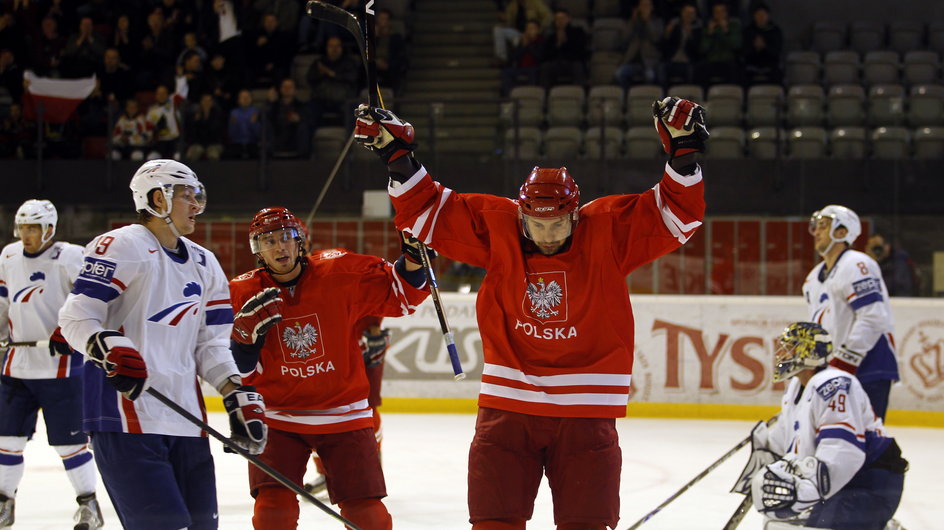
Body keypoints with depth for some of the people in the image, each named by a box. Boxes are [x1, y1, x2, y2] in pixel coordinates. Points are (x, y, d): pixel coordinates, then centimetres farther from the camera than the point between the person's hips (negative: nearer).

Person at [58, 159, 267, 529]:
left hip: (186, 419, 8)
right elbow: (77, 318, -10)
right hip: (126, 414, -8)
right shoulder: (121, 247, -6)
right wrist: (109, 349, -29)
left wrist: (238, 396, 5)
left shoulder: (204, 265, 19)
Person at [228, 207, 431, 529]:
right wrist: (247, 335, -21)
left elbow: (397, 296, 2)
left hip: (343, 417, 0)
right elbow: (239, 370, -2)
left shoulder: (341, 273, -7)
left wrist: (413, 262, -16)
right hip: (277, 419, 0)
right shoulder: (243, 294, -5)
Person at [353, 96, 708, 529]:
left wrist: (683, 156, -19)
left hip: (585, 411, -1)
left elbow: (675, 216, -7)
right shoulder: (496, 227, 0)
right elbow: (428, 214, 5)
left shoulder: (609, 231, -3)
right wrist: (399, 158, -4)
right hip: (508, 405, 1)